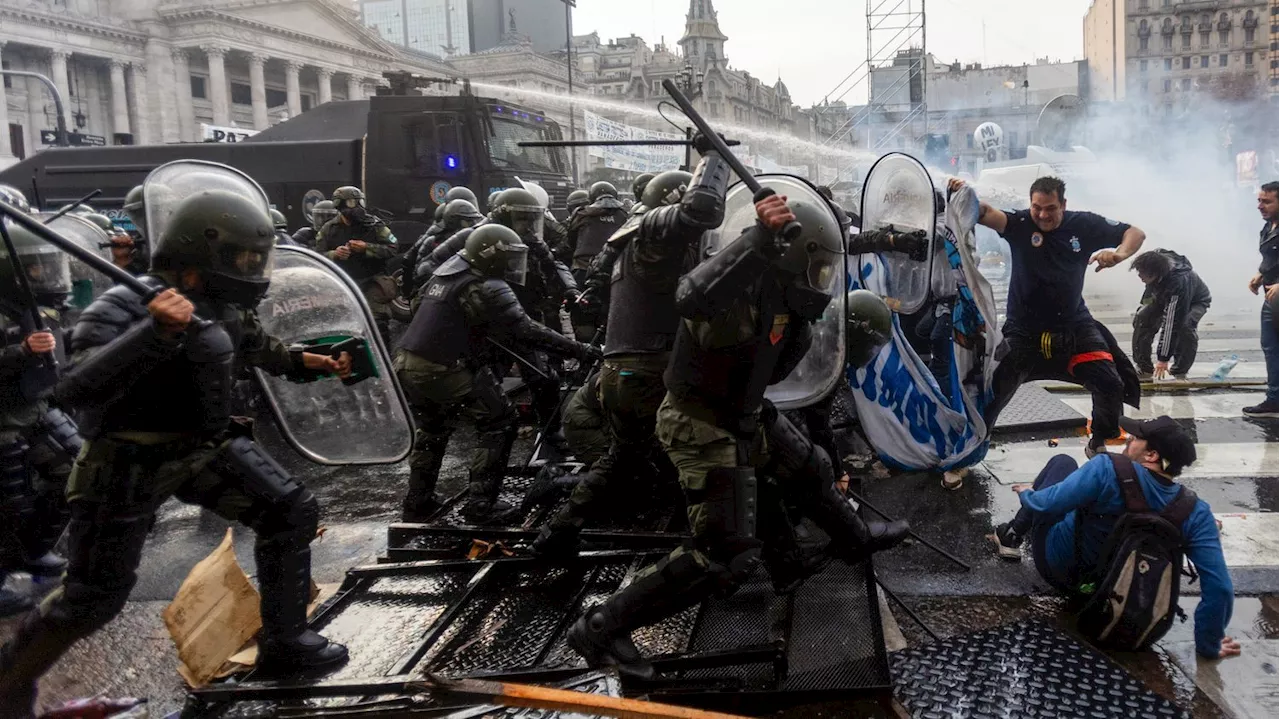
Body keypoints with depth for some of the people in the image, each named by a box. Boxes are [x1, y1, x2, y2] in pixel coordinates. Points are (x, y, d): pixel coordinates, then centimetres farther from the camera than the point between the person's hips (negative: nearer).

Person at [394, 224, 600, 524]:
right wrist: (580, 350, -15)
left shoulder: (447, 272, 12)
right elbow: (527, 331, -18)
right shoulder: (488, 289, -14)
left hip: (407, 367, 9)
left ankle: (417, 504, 33)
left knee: (433, 431, 28)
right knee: (499, 423, 6)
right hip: (446, 374, -8)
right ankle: (480, 505, 5)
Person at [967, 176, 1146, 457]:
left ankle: (1099, 444, 21)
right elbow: (987, 214, -31)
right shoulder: (1020, 224, -12)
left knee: (1111, 384, -5)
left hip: (1074, 324, 2)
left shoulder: (1084, 225, -4)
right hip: (1024, 329, -2)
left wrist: (1119, 254, -22)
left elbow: (1135, 233, 1)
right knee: (994, 391, -6)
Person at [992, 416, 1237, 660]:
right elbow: (1219, 587, -24)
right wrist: (1208, 644, -10)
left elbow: (1045, 505, -30)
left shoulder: (1108, 471, -33)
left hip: (1058, 565, -4)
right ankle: (1014, 535, 42)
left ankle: (1012, 537, 26)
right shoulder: (1195, 513, -22)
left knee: (1063, 463, 14)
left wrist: (1026, 493, -6)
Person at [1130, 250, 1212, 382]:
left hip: (1195, 301, -6)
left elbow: (1170, 324, -44)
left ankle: (1180, 373, -16)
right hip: (1163, 297, 6)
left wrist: (1163, 359, -40)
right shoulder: (1157, 260, -28)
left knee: (1185, 326, -35)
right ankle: (1144, 370, -6)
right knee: (1141, 319, -16)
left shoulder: (1178, 283, -47)